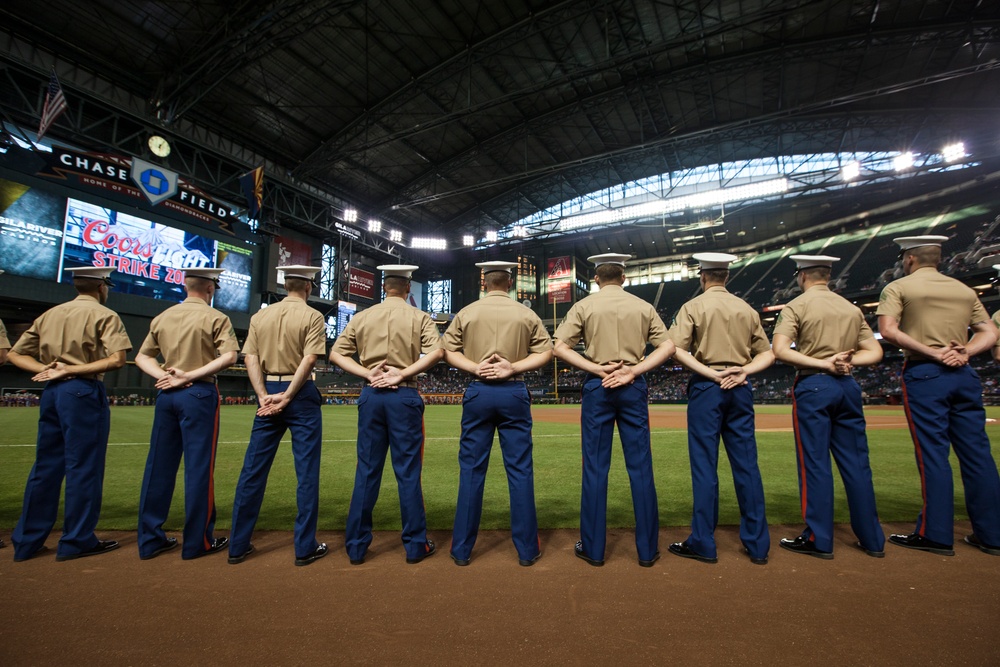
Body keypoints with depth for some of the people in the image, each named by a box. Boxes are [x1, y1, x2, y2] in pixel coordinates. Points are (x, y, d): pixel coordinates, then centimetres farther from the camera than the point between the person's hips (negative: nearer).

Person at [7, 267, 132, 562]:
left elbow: (14, 354, 15)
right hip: (84, 392, -7)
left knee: (45, 466, 14)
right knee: (83, 466, 0)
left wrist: (46, 369, 1)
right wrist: (73, 370, -12)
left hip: (51, 392, 7)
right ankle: (77, 541, 8)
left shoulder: (50, 314, 15)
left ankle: (27, 541, 21)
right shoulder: (104, 315, -5)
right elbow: (117, 359, -19)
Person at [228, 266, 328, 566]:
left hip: (268, 393, 5)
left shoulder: (260, 315, 9)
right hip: (301, 395, -4)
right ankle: (305, 547, 9)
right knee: (307, 471, 3)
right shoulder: (312, 317, -5)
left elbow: (251, 358, 2)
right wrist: (287, 397, -14)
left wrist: (264, 396, -4)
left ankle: (238, 545, 21)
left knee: (253, 470, 12)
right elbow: (308, 360, -15)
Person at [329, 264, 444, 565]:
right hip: (405, 396, -3)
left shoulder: (362, 317, 9)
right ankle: (416, 545, 13)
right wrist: (402, 374, -13)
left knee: (367, 470, 10)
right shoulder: (419, 317, 0)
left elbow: (336, 353, 7)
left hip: (371, 395, 3)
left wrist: (368, 374, -2)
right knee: (408, 471, 4)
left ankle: (357, 546, 18)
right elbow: (436, 351, -15)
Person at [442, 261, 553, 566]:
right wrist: (513, 368, -7)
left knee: (471, 469, 7)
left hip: (478, 392, 1)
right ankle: (527, 549, 13)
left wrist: (475, 368, -7)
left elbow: (448, 350, 3)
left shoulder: (466, 313, 5)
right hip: (514, 393, 0)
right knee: (520, 469, 5)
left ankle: (461, 549, 15)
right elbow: (546, 351, 1)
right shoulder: (526, 314, 4)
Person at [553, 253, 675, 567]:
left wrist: (597, 369, -7)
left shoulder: (584, 306, 2)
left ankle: (593, 548, 12)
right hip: (633, 387, 2)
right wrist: (634, 370, -7)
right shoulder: (643, 306, 8)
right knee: (640, 467, 6)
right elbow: (667, 346, 1)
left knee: (595, 467, 4)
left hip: (597, 387, -1)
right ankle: (648, 550, 14)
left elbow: (560, 347, -6)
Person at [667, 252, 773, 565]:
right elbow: (767, 354, 11)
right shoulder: (747, 309, 13)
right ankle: (758, 545, 15)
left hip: (706, 387, -4)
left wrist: (712, 374, -11)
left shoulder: (693, 306, -1)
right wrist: (743, 371, -3)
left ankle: (703, 544, 6)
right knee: (747, 465, 8)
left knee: (704, 466, 0)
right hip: (740, 389, 4)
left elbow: (676, 350, -14)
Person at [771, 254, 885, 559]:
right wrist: (847, 361, -4)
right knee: (857, 463, 11)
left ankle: (818, 540, 6)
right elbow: (875, 353, 11)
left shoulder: (796, 306, -3)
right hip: (848, 386, 5)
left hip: (813, 386, -5)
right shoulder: (852, 308, 14)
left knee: (815, 463, 0)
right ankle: (872, 539, 19)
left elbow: (780, 351, -17)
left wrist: (824, 364, -13)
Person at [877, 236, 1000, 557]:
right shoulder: (965, 290, 18)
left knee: (932, 453, -4)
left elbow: (888, 330, -13)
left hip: (924, 374, -5)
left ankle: (936, 535, 1)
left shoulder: (898, 287, 1)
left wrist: (932, 353, -11)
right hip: (964, 375, 6)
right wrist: (964, 352, -2)